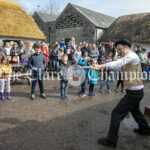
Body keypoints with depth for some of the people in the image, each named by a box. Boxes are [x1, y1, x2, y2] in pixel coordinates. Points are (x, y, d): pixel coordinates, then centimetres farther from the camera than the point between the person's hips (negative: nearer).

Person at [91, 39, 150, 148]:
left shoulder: (132, 55, -15)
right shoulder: (128, 58, 16)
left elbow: (118, 63, -32)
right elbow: (118, 66, 5)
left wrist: (101, 66, -40)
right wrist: (103, 67, -11)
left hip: (134, 92, -10)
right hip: (136, 91, 10)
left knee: (117, 113, -8)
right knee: (135, 110, 31)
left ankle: (111, 141, 1)